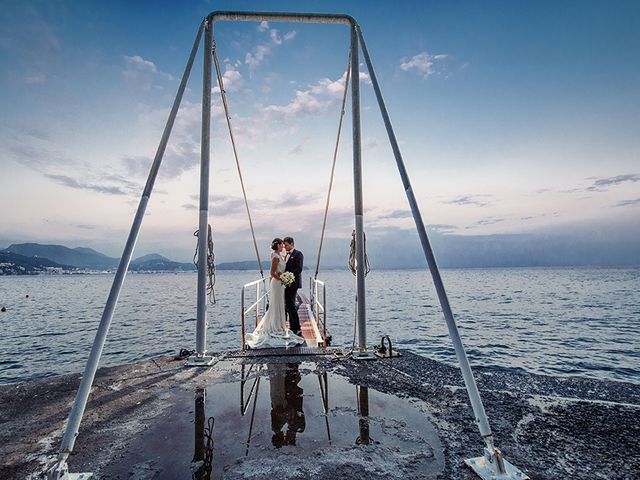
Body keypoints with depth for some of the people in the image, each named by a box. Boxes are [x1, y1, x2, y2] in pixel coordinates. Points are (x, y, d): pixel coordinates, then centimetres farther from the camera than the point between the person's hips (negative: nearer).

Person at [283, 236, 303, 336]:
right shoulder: (286, 255, 19)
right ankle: (292, 327, 17)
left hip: (293, 283, -9)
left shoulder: (298, 254, -7)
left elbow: (299, 269, -16)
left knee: (291, 305, -11)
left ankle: (297, 328, -6)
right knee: (288, 305, 10)